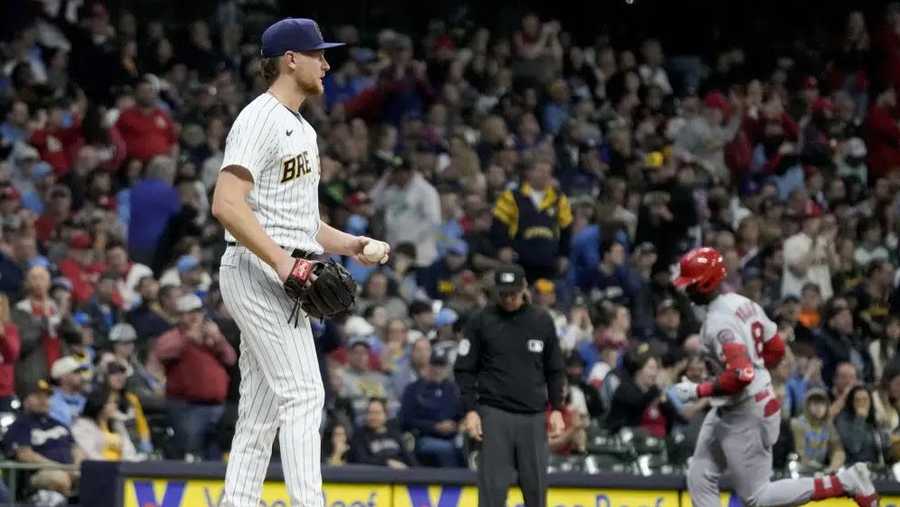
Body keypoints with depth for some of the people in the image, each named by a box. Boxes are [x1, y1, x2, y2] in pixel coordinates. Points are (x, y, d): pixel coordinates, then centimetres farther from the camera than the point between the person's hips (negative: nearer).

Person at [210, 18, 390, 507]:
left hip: (282, 277, 10)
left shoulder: (301, 129, 21)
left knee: (261, 409, 8)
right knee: (303, 394, -16)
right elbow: (226, 204, -22)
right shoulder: (259, 120, -12)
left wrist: (343, 243, 13)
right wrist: (281, 261, -27)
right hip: (256, 272, -10)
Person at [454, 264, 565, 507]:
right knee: (493, 487, -7)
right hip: (495, 414, -2)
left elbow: (555, 370, 15)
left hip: (534, 416, 2)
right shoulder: (481, 321, 2)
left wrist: (557, 409, 6)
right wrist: (470, 410, -6)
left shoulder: (542, 321, 8)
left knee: (536, 486, 3)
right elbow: (464, 369, 3)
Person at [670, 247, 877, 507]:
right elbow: (776, 348, 14)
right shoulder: (743, 303, 6)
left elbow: (741, 376, -32)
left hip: (744, 415, -10)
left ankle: (845, 482, -5)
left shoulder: (719, 321, -23)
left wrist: (697, 391, -22)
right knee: (700, 477, 14)